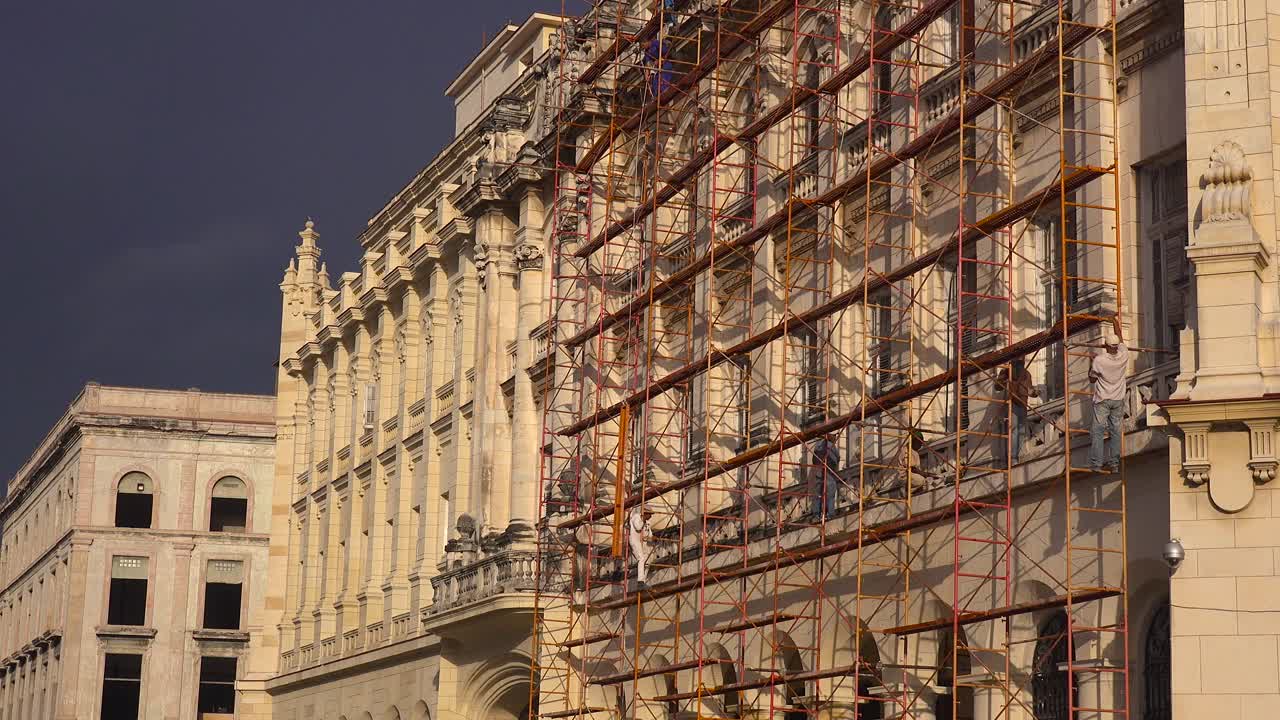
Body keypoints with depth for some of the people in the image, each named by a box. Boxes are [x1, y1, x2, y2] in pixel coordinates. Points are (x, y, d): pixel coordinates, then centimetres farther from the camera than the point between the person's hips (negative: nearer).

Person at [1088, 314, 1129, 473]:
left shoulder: (1099, 360, -19)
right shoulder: (1123, 355, -9)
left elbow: (1092, 379, -3)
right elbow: (1120, 337, 10)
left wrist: (1093, 361, 9)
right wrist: (1115, 321, 25)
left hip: (1102, 400, -4)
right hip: (1118, 400, 4)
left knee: (1097, 431, 0)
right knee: (1115, 431, 8)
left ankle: (1096, 464, -3)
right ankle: (1113, 463, 9)